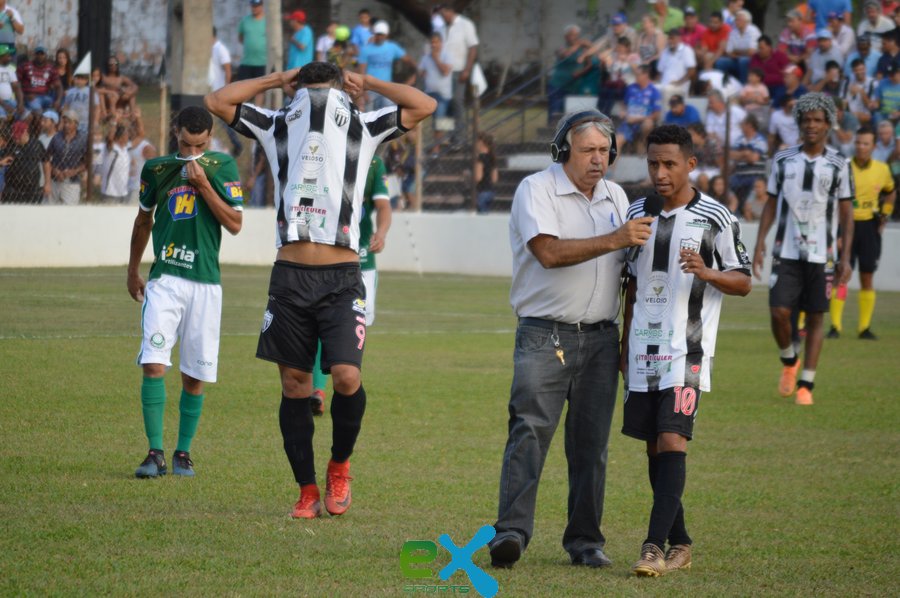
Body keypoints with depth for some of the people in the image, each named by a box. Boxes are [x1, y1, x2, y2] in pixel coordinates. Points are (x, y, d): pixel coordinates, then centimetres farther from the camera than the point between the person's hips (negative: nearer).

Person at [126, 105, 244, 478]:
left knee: (195, 375, 2)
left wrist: (204, 185, -13)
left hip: (204, 282, -1)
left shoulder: (222, 168, 1)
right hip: (164, 279, 1)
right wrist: (133, 271, 25)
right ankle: (155, 453, -12)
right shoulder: (156, 169, 7)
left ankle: (184, 452, 16)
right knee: (154, 364, -14)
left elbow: (235, 224, -6)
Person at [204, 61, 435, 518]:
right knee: (294, 386, 4)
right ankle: (308, 491, 13)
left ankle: (340, 464, 9)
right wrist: (276, 80, 14)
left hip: (342, 279, -2)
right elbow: (216, 102, 13)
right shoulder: (275, 128, 14)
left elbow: (424, 106, 5)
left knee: (347, 377, -17)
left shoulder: (363, 129, 11)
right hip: (289, 278, 2)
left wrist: (366, 83, 11)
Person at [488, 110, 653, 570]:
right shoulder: (536, 190, -4)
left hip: (600, 339, 5)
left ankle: (585, 541, 8)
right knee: (530, 429, -16)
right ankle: (511, 532, -23)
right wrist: (614, 240, -24)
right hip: (545, 336, -5)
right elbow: (549, 252, -20)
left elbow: (630, 269, 21)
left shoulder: (616, 197, 15)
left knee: (592, 441, 3)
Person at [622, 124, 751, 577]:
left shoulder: (715, 218, -4)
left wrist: (707, 273, -19)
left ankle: (655, 547, -20)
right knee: (653, 447, 7)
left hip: (687, 350, -5)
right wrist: (624, 347, 21)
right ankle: (679, 544, 18)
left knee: (672, 440, -15)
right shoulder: (637, 213, 11)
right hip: (643, 349, 5)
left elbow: (743, 282, 1)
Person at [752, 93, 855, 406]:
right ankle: (789, 361, 17)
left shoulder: (839, 165, 2)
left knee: (815, 318, 2)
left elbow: (846, 213, 4)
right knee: (779, 311, -11)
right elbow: (771, 205, 10)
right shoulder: (783, 160, 5)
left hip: (822, 254, 0)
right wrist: (760, 244, 1)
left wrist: (846, 257, -3)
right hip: (787, 251, 0)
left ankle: (806, 385, 9)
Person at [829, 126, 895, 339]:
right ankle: (835, 326, -6)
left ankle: (865, 327, 11)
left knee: (867, 278, 5)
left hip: (869, 226, 3)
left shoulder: (882, 170, 3)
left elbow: (890, 192, 23)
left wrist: (885, 216, 14)